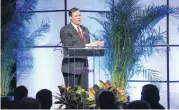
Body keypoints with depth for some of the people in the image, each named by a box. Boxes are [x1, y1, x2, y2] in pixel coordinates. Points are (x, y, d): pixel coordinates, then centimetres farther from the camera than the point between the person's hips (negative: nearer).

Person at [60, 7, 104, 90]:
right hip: (71, 67, -6)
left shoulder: (85, 30, 17)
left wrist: (95, 45, -4)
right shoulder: (65, 30, -6)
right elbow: (70, 47, -17)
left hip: (84, 66, 6)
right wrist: (87, 45, -22)